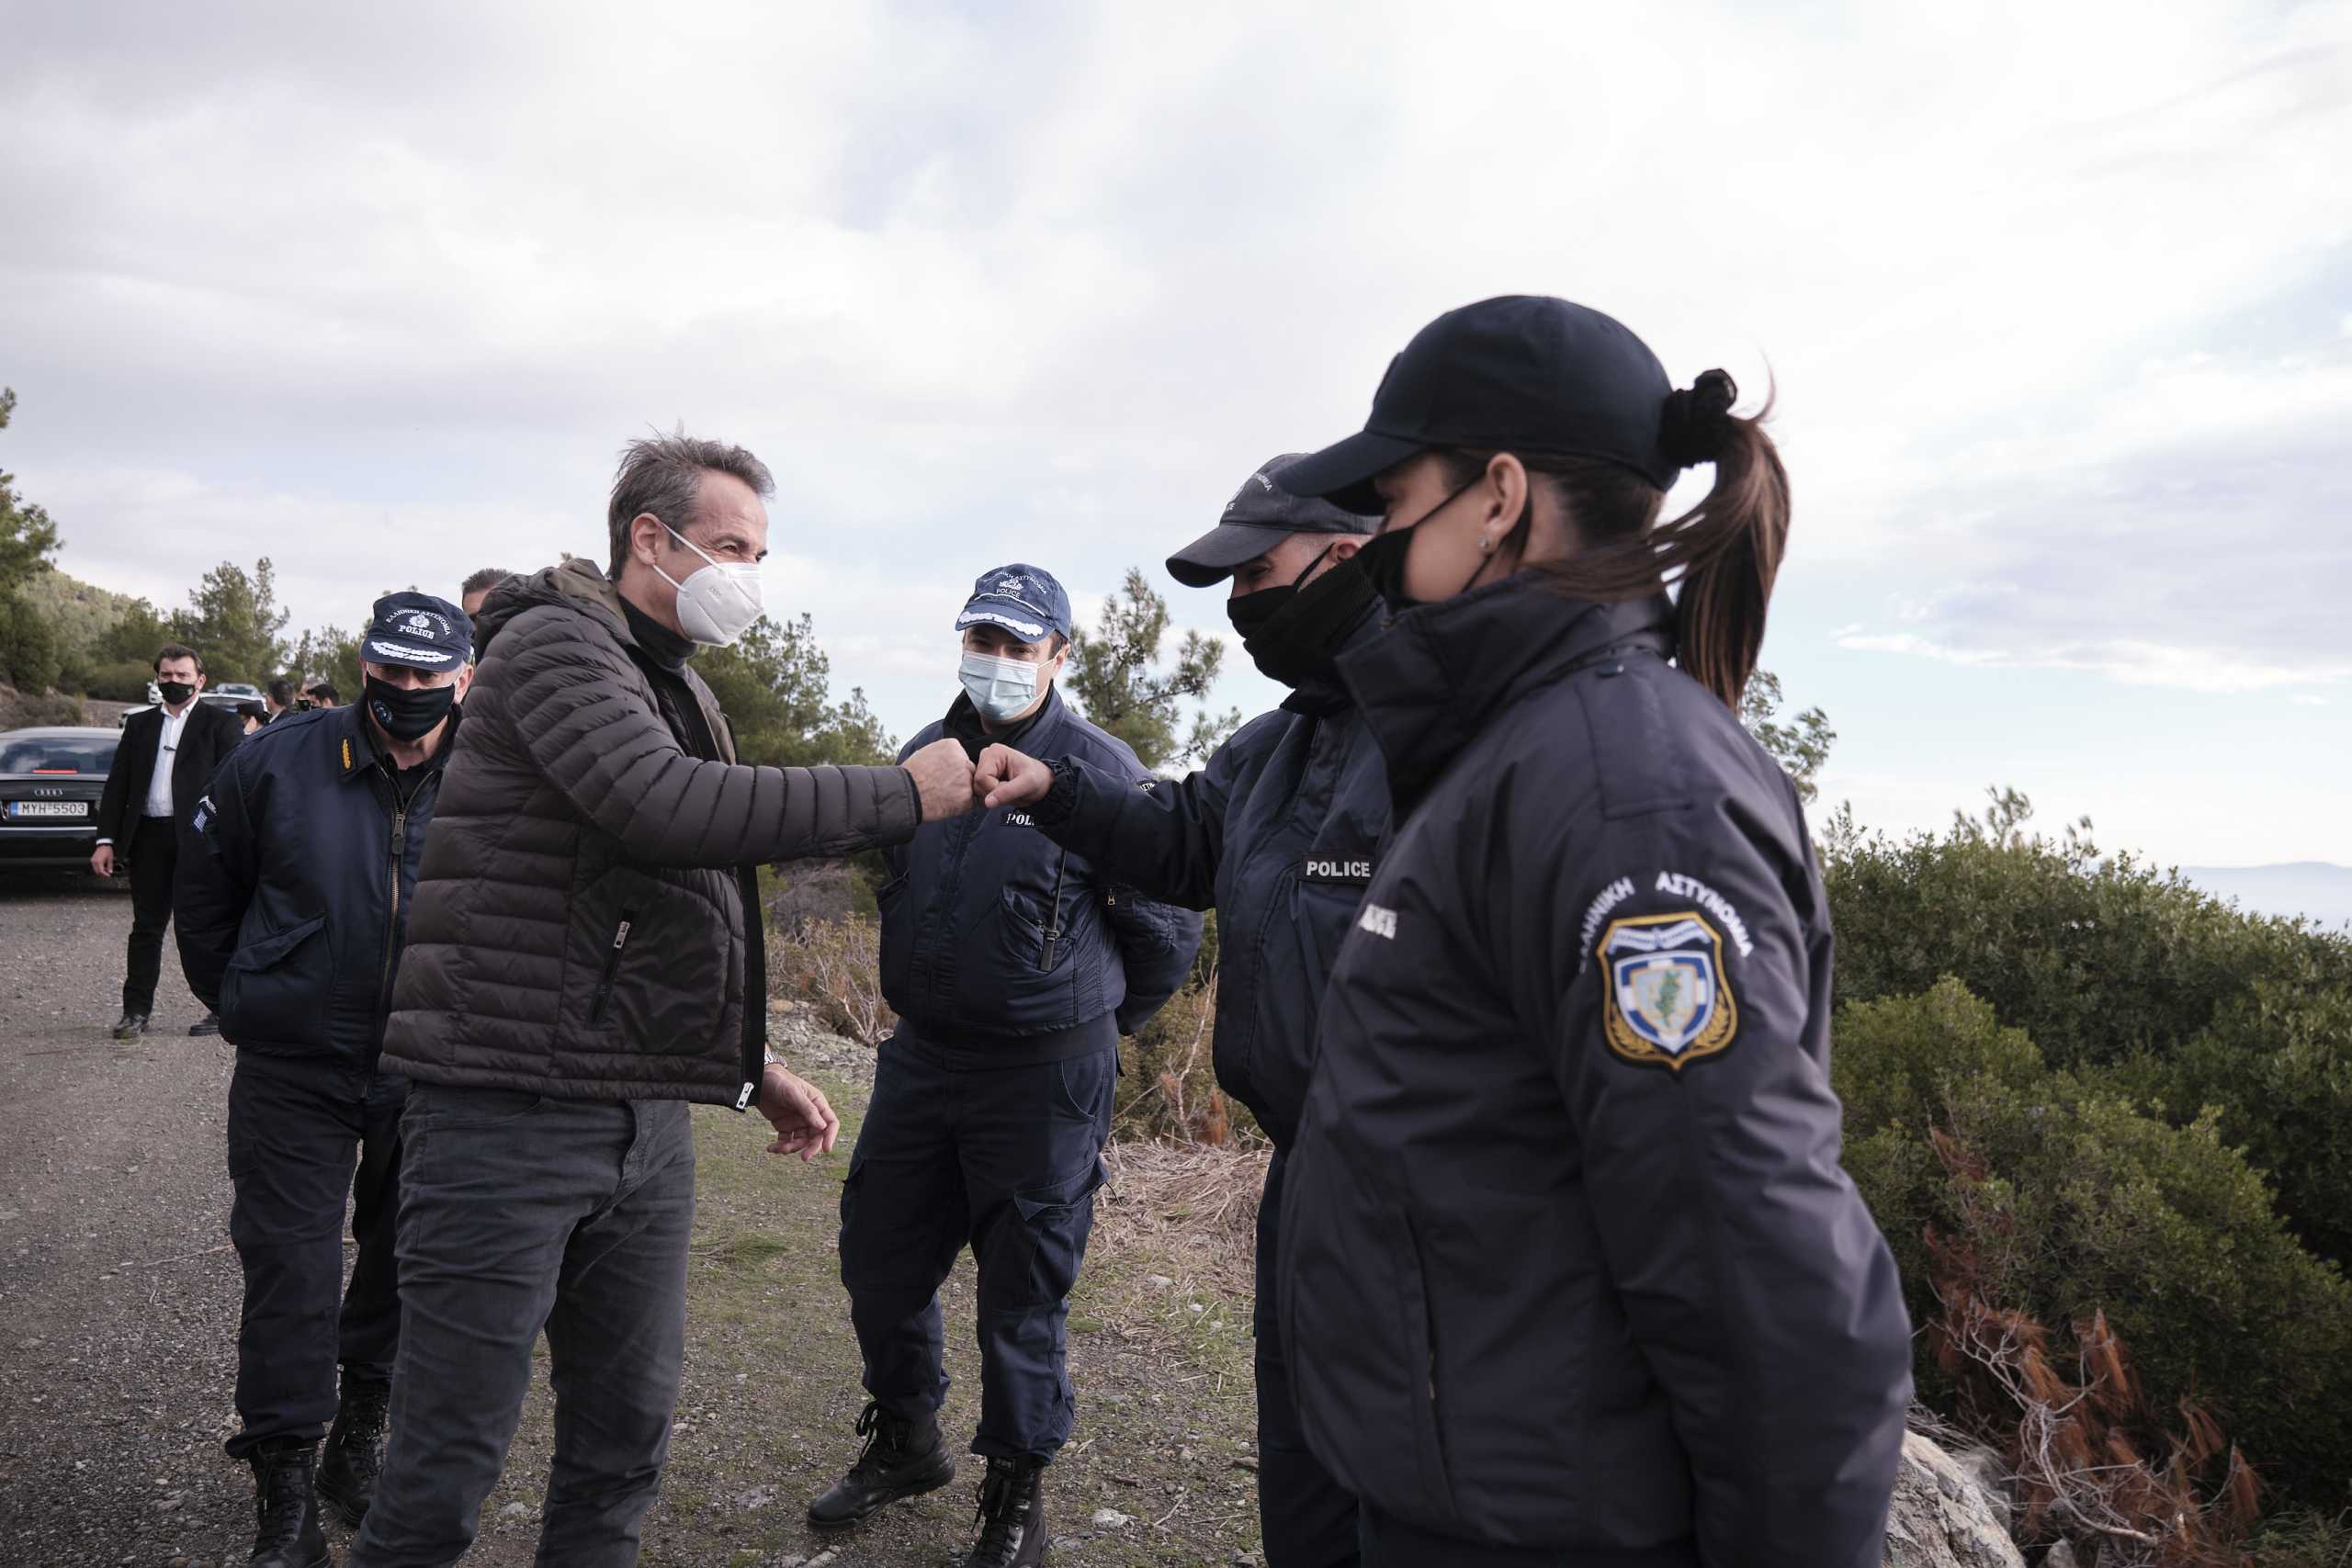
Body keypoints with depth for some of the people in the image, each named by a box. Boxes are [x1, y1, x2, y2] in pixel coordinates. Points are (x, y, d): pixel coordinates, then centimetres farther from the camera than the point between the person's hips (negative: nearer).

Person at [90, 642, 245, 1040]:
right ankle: (136, 1011, 16)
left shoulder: (220, 723, 1)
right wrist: (106, 840, 4)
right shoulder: (139, 725, 15)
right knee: (146, 927, 9)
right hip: (148, 836, 4)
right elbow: (117, 785, 13)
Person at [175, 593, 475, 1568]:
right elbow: (205, 888, 8)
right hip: (293, 1074, -1)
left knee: (405, 1266, 14)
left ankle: (359, 1441, 36)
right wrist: (240, 1004, 10)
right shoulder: (281, 761, -7)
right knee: (291, 1276, 1)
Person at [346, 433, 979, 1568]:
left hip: (645, 1124, 9)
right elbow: (663, 806, -27)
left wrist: (753, 1067, 18)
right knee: (450, 1459, 0)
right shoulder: (554, 643, -8)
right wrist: (901, 796, -22)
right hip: (508, 1116, -8)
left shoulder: (680, 691, 19)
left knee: (624, 1445, 15)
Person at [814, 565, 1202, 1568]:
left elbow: (1168, 932, -5)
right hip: (919, 1060, 6)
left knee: (1022, 1295, 5)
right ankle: (906, 1443, 40)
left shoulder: (1102, 772, -13)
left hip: (1044, 1079, -6)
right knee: (879, 1264, 16)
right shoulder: (924, 755, 4)